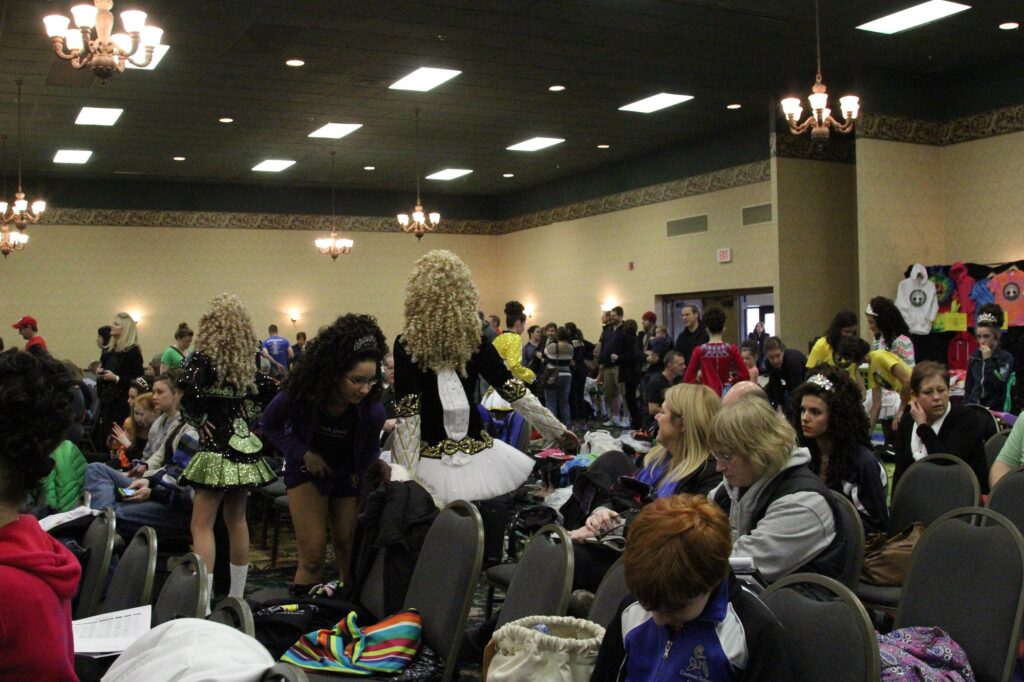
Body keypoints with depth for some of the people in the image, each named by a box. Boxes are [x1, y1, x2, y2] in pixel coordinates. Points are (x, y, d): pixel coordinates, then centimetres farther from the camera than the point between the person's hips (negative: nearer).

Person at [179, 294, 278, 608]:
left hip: (217, 448, -6)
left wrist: (198, 421, -11)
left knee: (202, 525, -4)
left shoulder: (204, 358, -11)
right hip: (246, 446, 6)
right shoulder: (247, 362, 6)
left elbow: (188, 393, -26)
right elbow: (265, 393, 15)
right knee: (237, 520, 15)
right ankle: (236, 596, 22)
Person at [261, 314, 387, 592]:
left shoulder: (372, 409, -24)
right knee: (313, 555, -8)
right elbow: (269, 425, -7)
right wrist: (302, 453, -18)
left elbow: (370, 451, -3)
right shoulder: (300, 394, -27)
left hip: (348, 476, 2)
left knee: (349, 551, 11)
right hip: (308, 472, -1)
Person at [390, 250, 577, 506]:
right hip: (477, 455, 3)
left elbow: (408, 414, -12)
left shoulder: (406, 346, -10)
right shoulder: (475, 341, -3)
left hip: (430, 461, -3)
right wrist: (558, 429, 9)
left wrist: (406, 475, -9)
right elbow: (514, 390, 0)